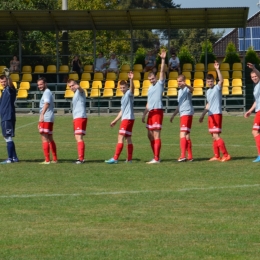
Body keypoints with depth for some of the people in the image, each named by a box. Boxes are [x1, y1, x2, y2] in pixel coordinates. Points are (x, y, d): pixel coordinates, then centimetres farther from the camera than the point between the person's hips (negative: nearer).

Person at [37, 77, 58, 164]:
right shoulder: (46, 92, 21)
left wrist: (42, 115, -45)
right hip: (49, 119, 11)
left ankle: (47, 160, -15)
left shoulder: (47, 92, -11)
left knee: (44, 138, -11)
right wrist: (40, 122, 34)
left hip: (46, 119, -11)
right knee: (50, 139, 16)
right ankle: (55, 159, 22)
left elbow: (47, 104, -30)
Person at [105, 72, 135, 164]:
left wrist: (131, 80, -50)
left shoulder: (129, 93, -6)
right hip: (125, 119, 10)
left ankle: (115, 158, -15)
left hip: (128, 118, -10)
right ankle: (129, 159, 10)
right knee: (128, 139, 9)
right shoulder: (123, 97, 20)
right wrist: (115, 121, 27)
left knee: (120, 138, -12)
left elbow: (132, 88, -30)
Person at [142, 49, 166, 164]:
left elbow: (162, 71, -12)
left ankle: (156, 159, -13)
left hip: (157, 111, -9)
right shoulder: (150, 88, 21)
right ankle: (156, 157, 20)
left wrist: (163, 60, -21)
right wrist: (144, 114, 21)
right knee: (150, 135, 12)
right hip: (150, 112, 9)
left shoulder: (160, 84, 1)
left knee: (156, 135, -11)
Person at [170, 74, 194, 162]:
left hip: (187, 113, -10)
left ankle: (183, 155, -24)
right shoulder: (180, 91, 22)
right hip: (182, 114, 10)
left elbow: (192, 89, -33)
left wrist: (186, 85, -54)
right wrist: (173, 115, 31)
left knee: (183, 134, -17)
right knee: (186, 135, 11)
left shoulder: (186, 89, -7)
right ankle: (190, 156, 15)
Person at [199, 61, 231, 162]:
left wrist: (217, 69, -36)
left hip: (217, 114, -8)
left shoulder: (217, 88, -5)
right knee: (214, 136, 8)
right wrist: (203, 115, 27)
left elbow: (221, 80, -26)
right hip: (210, 115, 8)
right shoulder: (208, 91, 16)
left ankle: (226, 155, -13)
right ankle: (217, 156, 12)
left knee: (216, 135, -13)